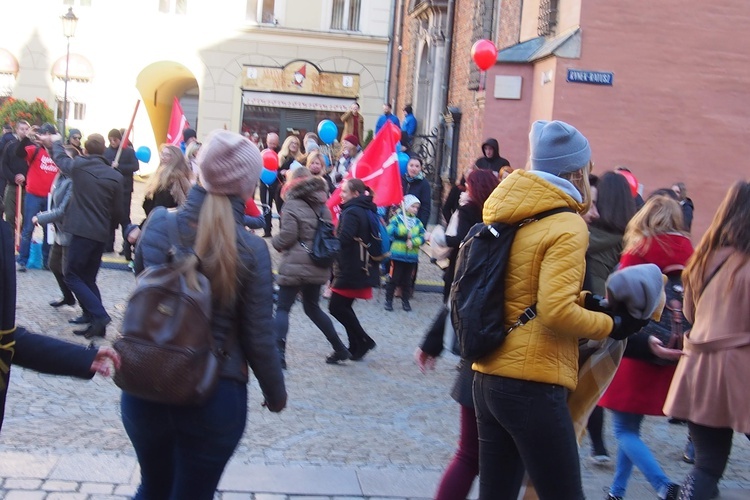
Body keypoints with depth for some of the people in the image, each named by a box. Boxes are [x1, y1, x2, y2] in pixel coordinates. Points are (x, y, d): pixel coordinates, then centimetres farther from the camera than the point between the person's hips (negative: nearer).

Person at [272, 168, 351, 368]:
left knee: (283, 308, -1)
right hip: (318, 266, 7)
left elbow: (286, 237, -12)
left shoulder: (292, 206, -8)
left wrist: (274, 241, 6)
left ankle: (279, 353, -12)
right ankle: (340, 349, 21)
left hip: (295, 265, -7)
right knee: (312, 307, 20)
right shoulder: (322, 207, 12)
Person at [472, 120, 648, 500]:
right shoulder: (567, 227, -11)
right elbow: (556, 312, -20)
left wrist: (588, 302, 13)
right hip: (533, 386, -8)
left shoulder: (511, 219, 11)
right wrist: (612, 325, -4)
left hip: (488, 378, 8)